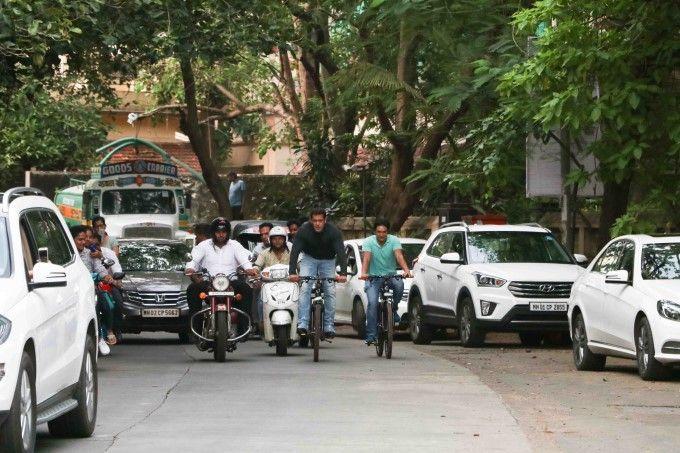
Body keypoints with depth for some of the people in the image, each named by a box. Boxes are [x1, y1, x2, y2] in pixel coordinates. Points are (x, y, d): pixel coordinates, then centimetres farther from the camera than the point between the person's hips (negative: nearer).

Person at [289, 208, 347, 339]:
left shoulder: (333, 231, -25)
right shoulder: (304, 230, -24)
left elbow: (341, 252, -31)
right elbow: (295, 251, -28)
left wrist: (343, 273, -45)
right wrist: (292, 272, -42)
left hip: (327, 260, 0)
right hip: (309, 258, 0)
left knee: (330, 291, -8)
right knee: (305, 288, -18)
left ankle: (329, 326, 0)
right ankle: (302, 324, -22)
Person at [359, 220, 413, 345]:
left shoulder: (394, 241, -5)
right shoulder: (368, 242, -6)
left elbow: (399, 256, -21)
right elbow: (366, 257, -21)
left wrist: (406, 270, -40)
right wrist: (364, 273, -40)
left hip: (390, 275, 1)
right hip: (374, 277, -1)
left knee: (399, 285, -33)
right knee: (372, 302, -21)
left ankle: (393, 309, -7)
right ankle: (370, 335, -17)